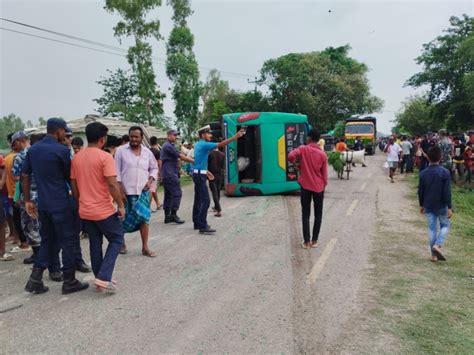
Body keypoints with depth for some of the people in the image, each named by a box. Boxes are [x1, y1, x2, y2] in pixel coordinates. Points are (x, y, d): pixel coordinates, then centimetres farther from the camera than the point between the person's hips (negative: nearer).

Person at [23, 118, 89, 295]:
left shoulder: (33, 150, 8)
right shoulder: (61, 150, -12)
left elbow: (25, 176, 10)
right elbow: (70, 177, -3)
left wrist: (27, 201, 15)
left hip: (43, 204, 7)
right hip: (61, 204, -7)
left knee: (48, 240, 18)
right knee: (69, 241, 4)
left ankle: (35, 279, 15)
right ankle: (69, 281, 12)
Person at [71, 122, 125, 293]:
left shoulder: (76, 158, 5)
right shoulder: (105, 157, -15)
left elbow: (74, 185, 10)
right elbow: (112, 184, -20)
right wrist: (121, 205, -10)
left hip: (85, 211, 6)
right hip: (104, 210, -6)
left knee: (95, 244, 17)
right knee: (117, 239, 9)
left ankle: (100, 279, 23)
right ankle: (103, 278, 0)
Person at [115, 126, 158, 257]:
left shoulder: (147, 152, 5)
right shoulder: (121, 150, -4)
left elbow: (154, 168, 15)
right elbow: (117, 172, -5)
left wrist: (150, 180, -3)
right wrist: (121, 191, -10)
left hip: (143, 191, 2)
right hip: (126, 191, -2)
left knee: (144, 217, 0)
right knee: (124, 218, 8)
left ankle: (145, 247, 9)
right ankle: (121, 242, 30)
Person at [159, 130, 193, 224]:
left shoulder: (165, 146, 21)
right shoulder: (169, 146, -12)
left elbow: (160, 161, 25)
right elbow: (180, 156, -19)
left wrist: (161, 174, 27)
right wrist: (194, 160, -18)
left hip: (165, 175, 11)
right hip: (171, 174, -11)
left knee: (168, 195, 10)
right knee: (177, 194, -10)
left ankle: (167, 216, 13)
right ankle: (173, 215, -9)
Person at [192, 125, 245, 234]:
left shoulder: (198, 145, 13)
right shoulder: (204, 145, -14)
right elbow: (220, 144, -21)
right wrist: (235, 137, -23)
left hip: (198, 174, 10)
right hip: (200, 175, -10)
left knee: (198, 199, 13)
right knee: (205, 200, -12)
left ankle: (197, 223, 20)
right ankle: (203, 227, -13)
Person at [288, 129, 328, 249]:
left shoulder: (303, 149, -7)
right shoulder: (322, 154, -3)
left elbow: (291, 156, -25)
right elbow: (324, 175, 0)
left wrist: (296, 162, -4)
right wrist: (324, 187, 14)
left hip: (305, 186, -1)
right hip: (318, 187, 1)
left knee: (305, 214, 8)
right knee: (318, 214, 12)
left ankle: (306, 241, 8)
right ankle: (314, 240, 15)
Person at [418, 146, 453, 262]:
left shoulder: (423, 173, -3)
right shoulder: (445, 172, -12)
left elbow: (420, 191, 3)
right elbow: (447, 192, -13)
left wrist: (421, 205, 14)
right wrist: (449, 207, -8)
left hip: (428, 206, 3)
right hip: (441, 206, -3)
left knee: (432, 228, 10)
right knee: (445, 225, 16)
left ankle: (434, 255, 13)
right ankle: (438, 245, -6)